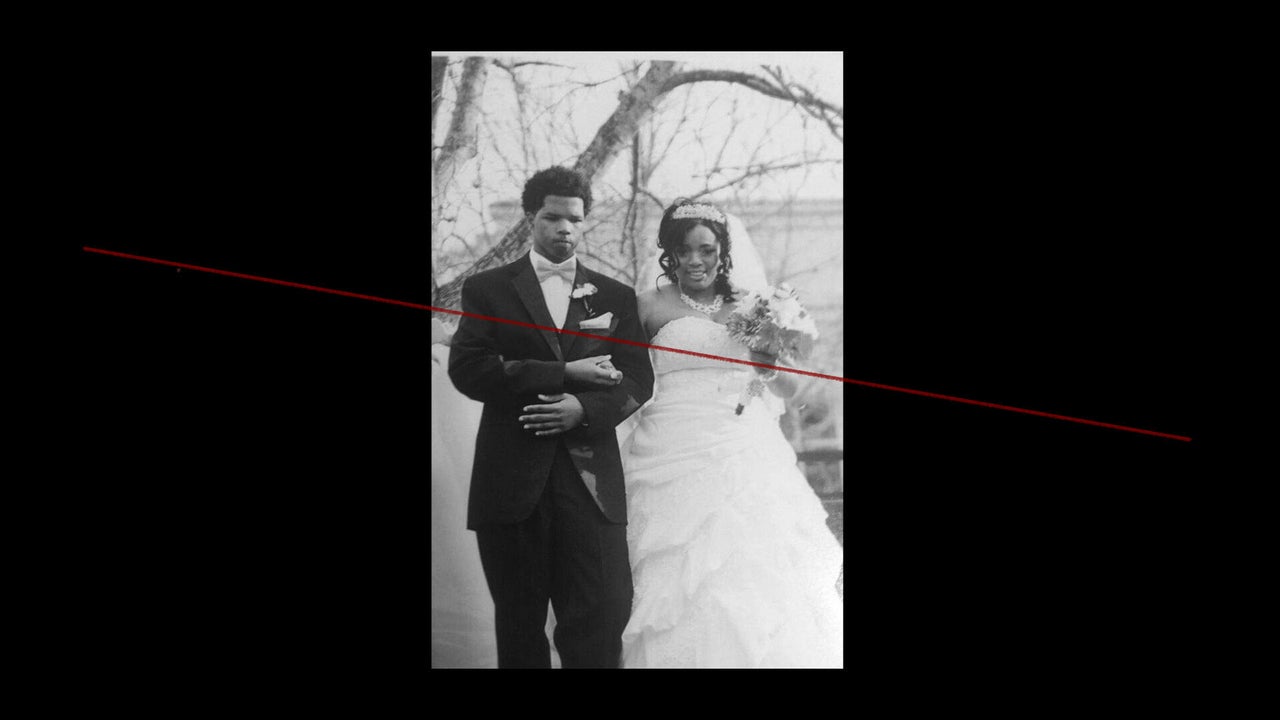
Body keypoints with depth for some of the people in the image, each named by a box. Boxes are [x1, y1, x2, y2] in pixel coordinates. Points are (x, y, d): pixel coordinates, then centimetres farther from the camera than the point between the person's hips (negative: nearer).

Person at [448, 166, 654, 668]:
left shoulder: (616, 297, 14)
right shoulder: (488, 289, 7)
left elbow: (638, 380, 7)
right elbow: (467, 370, -7)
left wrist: (584, 409, -13)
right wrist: (564, 373, -12)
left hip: (590, 479, 1)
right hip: (512, 481, -1)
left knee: (603, 620, -6)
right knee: (519, 626, 8)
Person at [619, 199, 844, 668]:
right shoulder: (650, 306, 3)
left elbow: (788, 389, 15)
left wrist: (770, 365, -3)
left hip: (747, 459, 3)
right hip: (678, 459, -3)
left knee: (760, 580, -1)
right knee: (688, 588, -6)